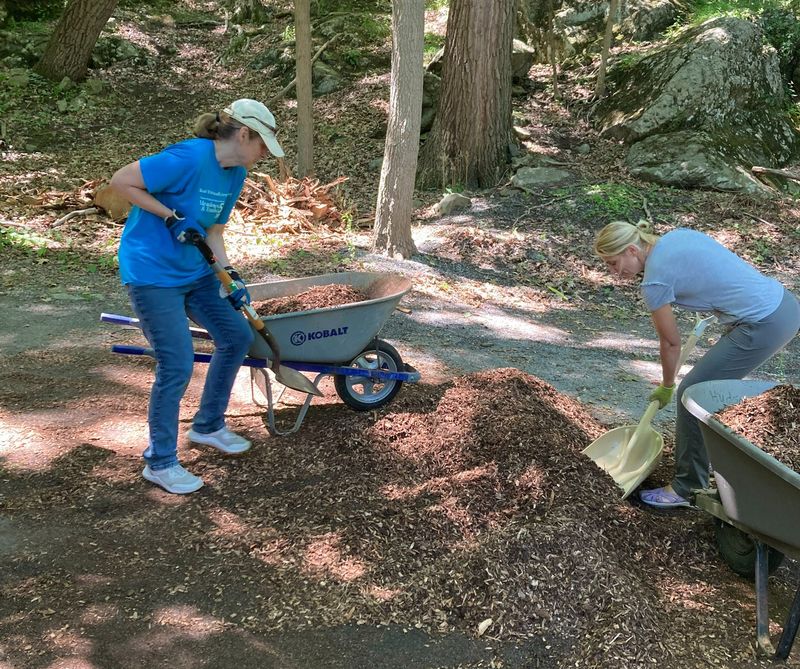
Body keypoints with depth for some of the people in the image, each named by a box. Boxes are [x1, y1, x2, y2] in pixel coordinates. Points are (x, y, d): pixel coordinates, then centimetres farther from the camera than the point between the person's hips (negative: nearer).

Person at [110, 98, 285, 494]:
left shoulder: (235, 175, 4)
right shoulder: (189, 158, -22)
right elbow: (120, 182, -19)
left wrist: (230, 276, 0)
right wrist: (171, 217, -20)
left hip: (195, 271, 9)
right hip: (152, 273, -9)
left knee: (236, 336, 11)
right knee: (177, 365, -10)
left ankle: (208, 425, 30)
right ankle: (160, 462, 9)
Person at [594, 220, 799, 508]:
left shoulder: (654, 281, -12)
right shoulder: (679, 234, 10)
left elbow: (671, 342, -1)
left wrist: (666, 387, 15)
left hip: (763, 326, -9)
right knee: (709, 385, 21)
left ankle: (687, 489, 11)